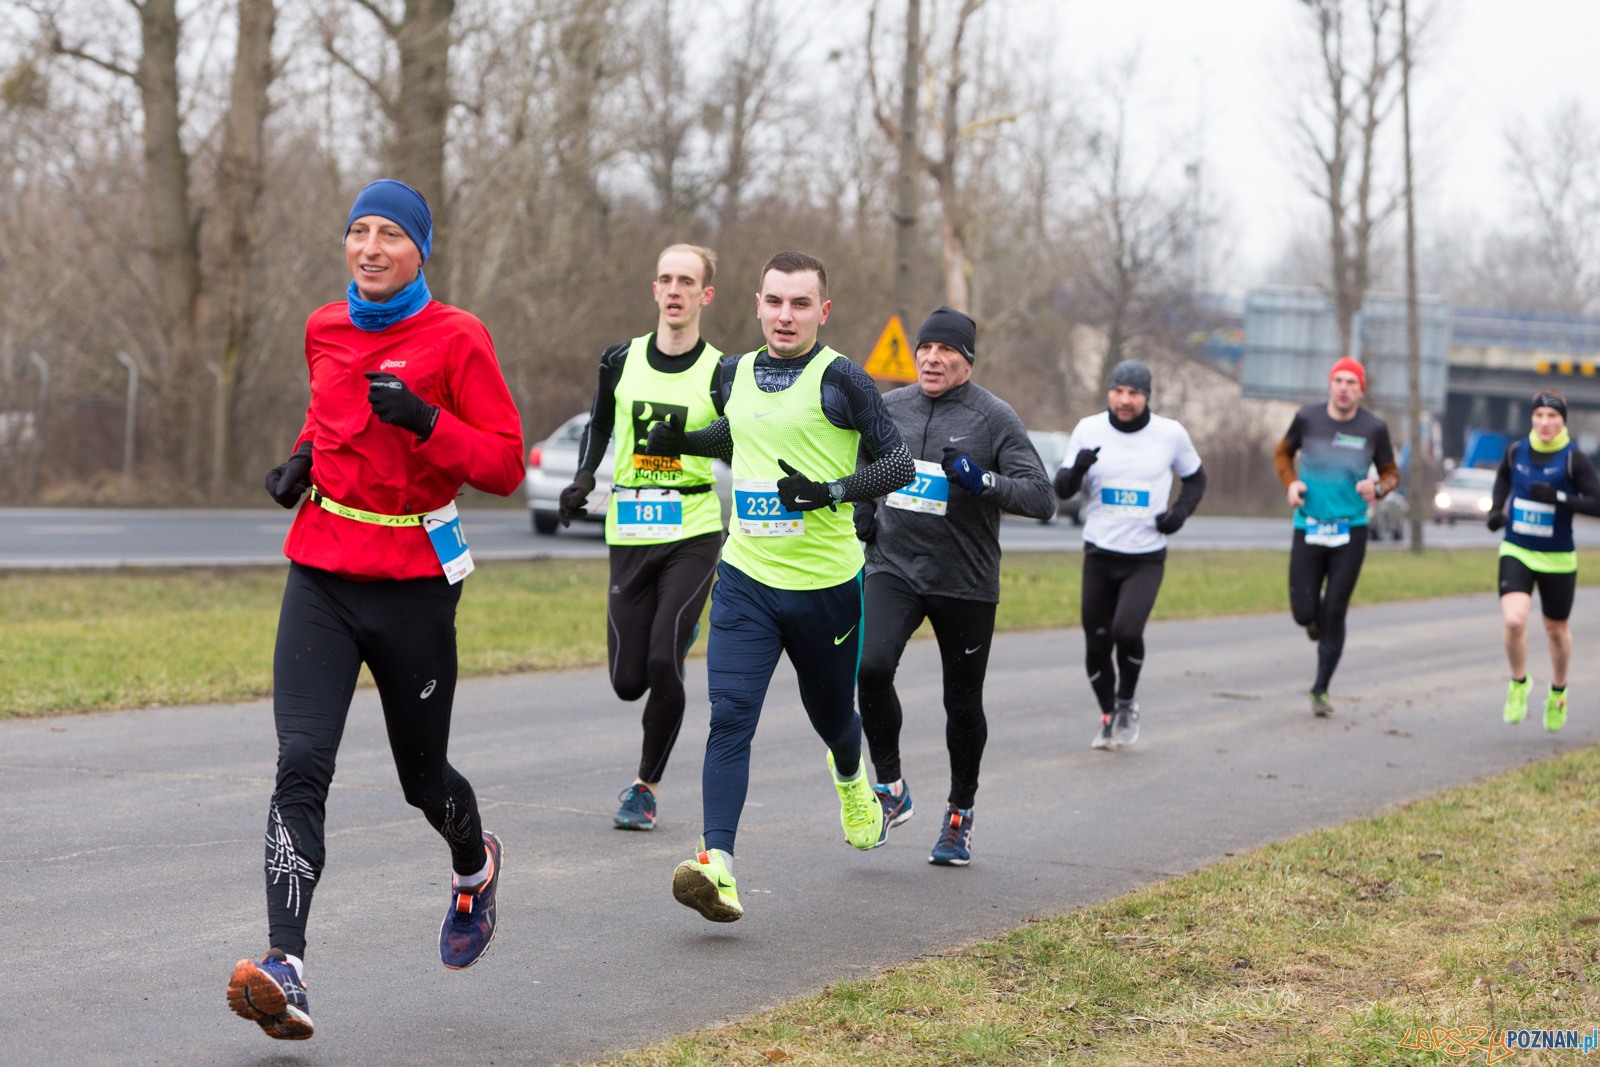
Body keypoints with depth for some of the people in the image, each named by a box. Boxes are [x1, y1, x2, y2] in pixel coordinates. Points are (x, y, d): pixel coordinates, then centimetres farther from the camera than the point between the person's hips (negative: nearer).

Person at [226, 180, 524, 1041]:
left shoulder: (455, 338, -7)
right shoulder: (324, 329, 8)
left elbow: (505, 465, -8)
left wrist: (424, 421, -23)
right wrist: (302, 459, 9)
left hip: (413, 585, -3)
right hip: (322, 577, 3)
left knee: (422, 776, 12)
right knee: (301, 766, -15)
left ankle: (475, 865, 49)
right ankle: (284, 969, -24)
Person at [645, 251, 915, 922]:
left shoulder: (839, 379, -8)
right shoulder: (735, 373, 7)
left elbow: (900, 465, -9)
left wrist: (831, 491, -23)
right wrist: (682, 440, 10)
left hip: (826, 583, -2)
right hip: (745, 580, 3)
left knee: (830, 712, 18)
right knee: (729, 717, -14)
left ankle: (850, 778, 55)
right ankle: (717, 866, -23)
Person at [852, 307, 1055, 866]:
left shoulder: (994, 418, -6)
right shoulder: (888, 408, 7)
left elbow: (1042, 498, -12)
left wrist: (983, 481, -26)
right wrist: (860, 521, 11)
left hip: (965, 583, -2)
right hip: (893, 568, 2)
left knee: (963, 703, 7)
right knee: (871, 667, -22)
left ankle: (959, 816, 28)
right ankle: (890, 789, -4)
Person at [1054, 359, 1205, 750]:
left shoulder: (1171, 434, -2)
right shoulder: (1089, 430, -1)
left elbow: (1195, 479, 14)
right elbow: (1062, 489, -2)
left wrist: (1181, 511, -6)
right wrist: (1077, 469, -24)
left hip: (1147, 560, -2)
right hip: (1099, 555, 2)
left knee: (1127, 631, -22)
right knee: (1097, 644, 2)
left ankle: (1127, 702, 5)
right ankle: (1108, 717, 27)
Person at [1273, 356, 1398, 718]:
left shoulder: (1374, 428, -3)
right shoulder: (1307, 418, -2)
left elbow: (1391, 474, 10)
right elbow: (1283, 453, 15)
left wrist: (1378, 488, -13)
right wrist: (1290, 483, -4)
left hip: (1350, 531, -1)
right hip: (1309, 528, 1)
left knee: (1334, 613, -3)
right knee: (1304, 613, -3)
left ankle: (1321, 689, 13)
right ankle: (1316, 621, 37)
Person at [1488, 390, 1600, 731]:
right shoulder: (1517, 451, 0)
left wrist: (1557, 498, -26)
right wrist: (1496, 509, 6)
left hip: (1557, 560, -1)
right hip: (1516, 553, 2)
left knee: (1556, 630, 13)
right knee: (1514, 621, -20)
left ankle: (1558, 693, 40)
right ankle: (1519, 683, 7)